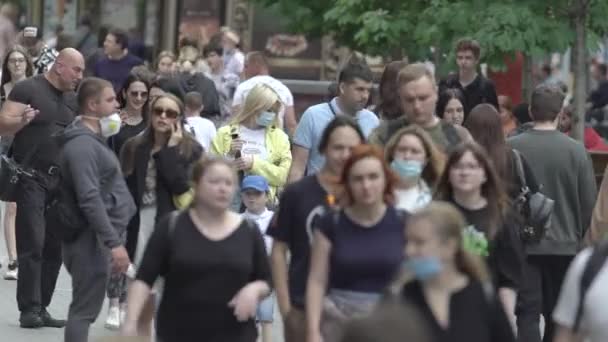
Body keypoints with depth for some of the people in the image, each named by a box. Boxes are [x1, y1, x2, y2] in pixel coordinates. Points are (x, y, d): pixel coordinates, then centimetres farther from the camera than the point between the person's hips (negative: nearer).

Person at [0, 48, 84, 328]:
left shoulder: (72, 100, 15)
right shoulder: (28, 89, -5)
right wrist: (23, 120, -30)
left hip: (61, 179, 6)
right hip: (31, 177, -6)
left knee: (54, 247, 3)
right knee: (32, 244, -11)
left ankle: (41, 307, 9)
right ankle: (29, 308, -9)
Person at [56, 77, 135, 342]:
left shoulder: (94, 140, 17)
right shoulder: (82, 144, -16)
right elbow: (90, 200, -24)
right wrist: (114, 243, -27)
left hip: (101, 237, 10)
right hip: (92, 239, -10)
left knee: (85, 309, 12)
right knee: (85, 310, -9)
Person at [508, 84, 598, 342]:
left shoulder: (511, 148, -7)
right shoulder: (576, 151, -8)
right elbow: (589, 203, -4)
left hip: (522, 244, -1)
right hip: (564, 244, 1)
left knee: (527, 313, 0)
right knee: (558, 315, 14)